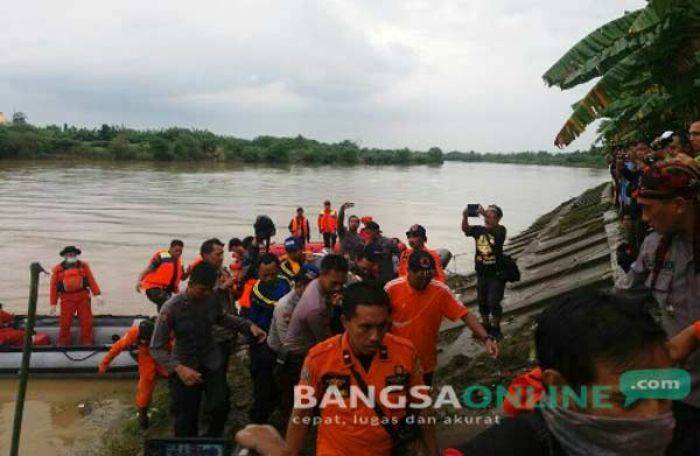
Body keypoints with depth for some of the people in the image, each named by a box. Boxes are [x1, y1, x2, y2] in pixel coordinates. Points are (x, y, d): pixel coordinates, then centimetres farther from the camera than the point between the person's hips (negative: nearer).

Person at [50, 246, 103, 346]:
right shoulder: (58, 269, 5)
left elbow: (91, 280, 1)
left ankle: (87, 343, 12)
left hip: (82, 297, 1)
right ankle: (63, 344, 14)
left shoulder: (83, 266, 8)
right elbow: (53, 286, 6)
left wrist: (97, 294, -10)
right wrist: (53, 304, 4)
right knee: (65, 323, 0)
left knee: (86, 322, 1)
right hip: (67, 298, -1)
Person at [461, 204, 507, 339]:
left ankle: (495, 328, 12)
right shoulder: (478, 229, 2)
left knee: (494, 302, -4)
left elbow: (496, 230, -32)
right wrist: (465, 217, -34)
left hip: (496, 273, -4)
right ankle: (485, 325, 31)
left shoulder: (500, 230, -8)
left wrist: (485, 214, -44)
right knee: (482, 301, 15)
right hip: (481, 273, 5)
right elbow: (465, 229, -14)